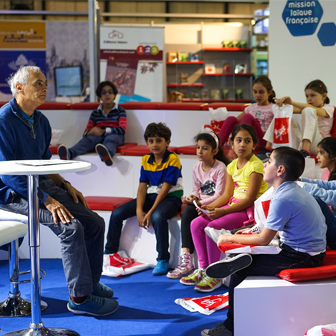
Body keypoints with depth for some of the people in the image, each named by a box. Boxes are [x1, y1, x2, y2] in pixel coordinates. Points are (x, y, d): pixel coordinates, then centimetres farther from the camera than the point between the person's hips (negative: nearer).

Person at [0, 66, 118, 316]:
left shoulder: (41, 121, 11)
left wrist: (66, 186, 5)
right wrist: (46, 200, -24)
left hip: (43, 185, 9)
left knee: (95, 223, 0)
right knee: (71, 227, -26)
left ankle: (90, 284, 16)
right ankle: (80, 298, -17)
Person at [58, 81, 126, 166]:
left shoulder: (120, 110, 12)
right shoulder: (95, 113, 19)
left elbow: (122, 129, -3)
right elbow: (86, 133, 13)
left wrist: (104, 130, -11)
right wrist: (93, 131, -11)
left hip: (115, 135, -2)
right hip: (98, 136, 2)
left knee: (109, 139, -39)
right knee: (87, 140, -31)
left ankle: (107, 155, -76)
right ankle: (69, 154, -63)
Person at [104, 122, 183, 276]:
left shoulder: (173, 159, -12)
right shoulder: (146, 160, 6)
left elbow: (165, 188, -17)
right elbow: (142, 186, 2)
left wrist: (150, 212, -22)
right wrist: (139, 210, -13)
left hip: (171, 197, -6)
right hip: (150, 196, 6)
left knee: (158, 216, -39)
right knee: (117, 213, -7)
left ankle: (163, 260, -25)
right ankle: (109, 253, 10)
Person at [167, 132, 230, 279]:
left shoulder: (220, 168, -11)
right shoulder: (196, 167, 9)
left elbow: (219, 195, -15)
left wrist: (199, 202, -20)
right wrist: (192, 197, -8)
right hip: (200, 204, 6)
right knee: (187, 211, -26)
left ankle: (187, 261, -19)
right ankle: (186, 260, -30)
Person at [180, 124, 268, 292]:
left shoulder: (256, 165, -13)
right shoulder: (233, 165, 12)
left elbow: (250, 199, -19)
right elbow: (227, 194, 11)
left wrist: (223, 211, -24)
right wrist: (211, 207, -8)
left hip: (249, 209, -9)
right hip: (233, 206, 9)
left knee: (213, 227, -27)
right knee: (196, 224, -5)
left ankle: (214, 276, -17)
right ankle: (203, 269, 2)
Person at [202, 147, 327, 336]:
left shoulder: (283, 199, -21)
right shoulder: (296, 191, 8)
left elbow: (264, 240, -16)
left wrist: (231, 238, -4)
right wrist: (252, 233, 13)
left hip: (300, 257, -10)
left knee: (240, 271, -5)